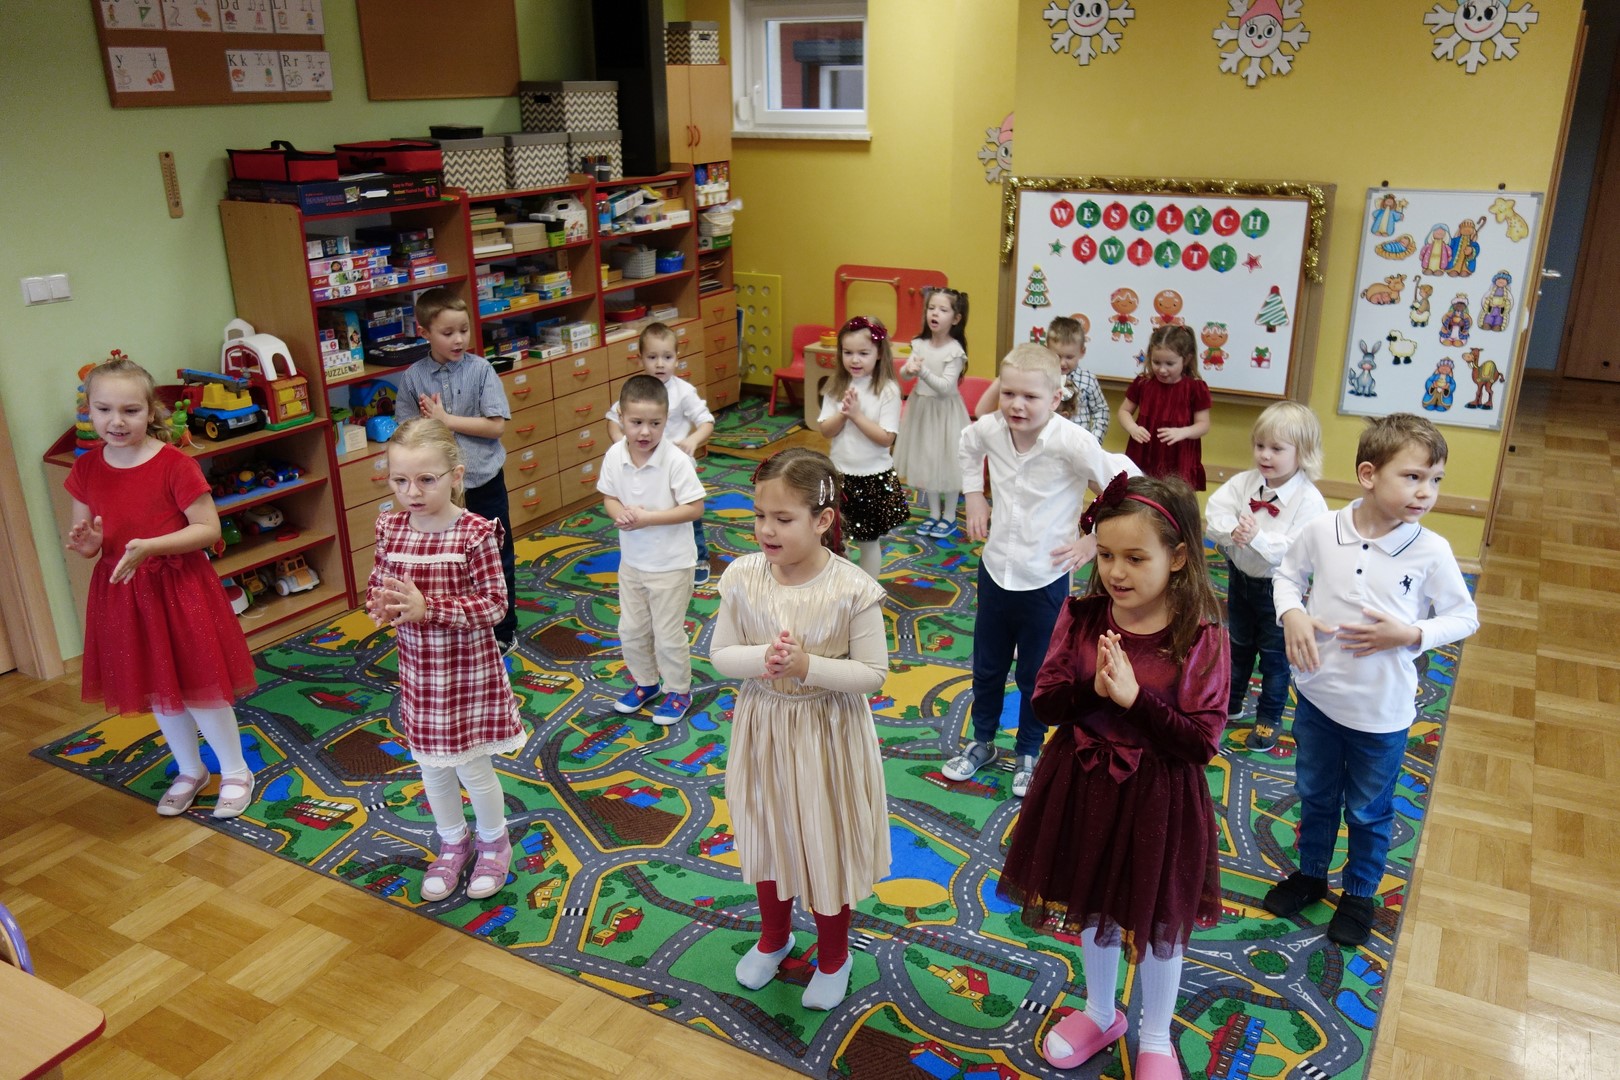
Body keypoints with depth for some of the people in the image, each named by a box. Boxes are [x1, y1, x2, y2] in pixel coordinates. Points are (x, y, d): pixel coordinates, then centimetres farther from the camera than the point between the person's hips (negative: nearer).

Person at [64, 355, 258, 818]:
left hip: (178, 589, -5)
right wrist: (87, 544, -17)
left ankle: (235, 772, 24)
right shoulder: (86, 470, -1)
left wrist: (149, 546, -27)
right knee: (157, 691, 18)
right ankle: (189, 771, 38)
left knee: (197, 688, 3)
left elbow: (209, 528, -15)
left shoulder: (175, 465, -16)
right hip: (121, 594, 5)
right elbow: (83, 537, 8)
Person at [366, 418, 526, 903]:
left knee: (473, 769, 10)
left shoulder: (476, 533, -20)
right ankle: (453, 843, 44)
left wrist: (428, 608, -30)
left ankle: (494, 842, 38)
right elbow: (376, 588, 4)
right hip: (418, 672, 5)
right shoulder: (391, 528, -5)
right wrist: (383, 606, -20)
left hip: (470, 672, -5)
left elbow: (494, 604, -20)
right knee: (432, 768, 19)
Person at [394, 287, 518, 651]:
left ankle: (504, 631, 29)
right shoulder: (413, 378, -4)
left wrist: (446, 419, -17)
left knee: (497, 558, 12)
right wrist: (429, 421, -21)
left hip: (484, 481, -1)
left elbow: (496, 426, -14)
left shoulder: (480, 369, -9)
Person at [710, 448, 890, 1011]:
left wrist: (808, 666, -29)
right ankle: (773, 937, 51)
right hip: (763, 729, 3)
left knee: (828, 846, 16)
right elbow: (721, 655, -6)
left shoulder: (853, 590, -22)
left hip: (828, 735, -3)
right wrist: (761, 658, -27)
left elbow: (873, 673, -16)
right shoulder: (743, 577, -13)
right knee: (767, 836, 23)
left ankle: (833, 955, 43)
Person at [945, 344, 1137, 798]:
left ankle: (1028, 754, 38)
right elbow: (967, 446, 16)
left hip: (1045, 580, -4)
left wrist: (1094, 539, -18)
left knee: (1035, 676, 15)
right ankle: (981, 743, 42)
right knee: (986, 668, 20)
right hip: (995, 569, 4)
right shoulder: (991, 429, -10)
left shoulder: (1070, 442, -26)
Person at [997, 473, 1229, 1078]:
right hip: (1083, 786, 3)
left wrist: (1135, 697, -29)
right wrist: (1092, 688, -27)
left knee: (1157, 921, 18)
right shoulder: (1082, 615, -9)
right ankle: (1100, 1013, 51)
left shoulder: (1201, 634, -18)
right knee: (1090, 906, 23)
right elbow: (1044, 705, -9)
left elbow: (1203, 740, -18)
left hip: (1158, 797, -3)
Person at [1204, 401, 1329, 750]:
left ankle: (1269, 720, 28)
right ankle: (1230, 704, 42)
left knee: (1275, 656, 11)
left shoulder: (1309, 500, -22)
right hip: (1240, 577, 5)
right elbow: (1212, 516, -17)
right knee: (1238, 646, 23)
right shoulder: (1243, 482, -8)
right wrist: (1232, 531, -36)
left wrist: (1258, 537, -39)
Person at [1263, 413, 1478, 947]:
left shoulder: (1432, 552, -17)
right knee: (1315, 795, 23)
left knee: (1368, 812, 19)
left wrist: (1408, 633, -21)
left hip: (1381, 710, -2)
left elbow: (1465, 616, -6)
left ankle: (1359, 892, 43)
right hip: (1317, 695, 2)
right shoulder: (1322, 530, -13)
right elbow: (1288, 574, 4)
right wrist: (1292, 614, -15)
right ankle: (1310, 873, 47)